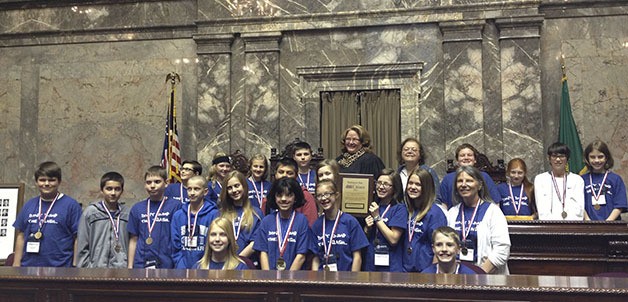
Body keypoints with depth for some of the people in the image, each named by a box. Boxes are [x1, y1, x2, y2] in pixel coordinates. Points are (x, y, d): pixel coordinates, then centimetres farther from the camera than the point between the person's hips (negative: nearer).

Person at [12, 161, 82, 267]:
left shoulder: (71, 205, -4)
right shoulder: (29, 205, 10)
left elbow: (78, 238, -5)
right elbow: (20, 236, 14)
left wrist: (75, 267, -9)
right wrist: (16, 264, 10)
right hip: (29, 265, 5)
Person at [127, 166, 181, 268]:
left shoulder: (175, 206, -5)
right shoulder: (137, 208, 6)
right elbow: (133, 240, 9)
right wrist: (130, 266, 8)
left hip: (166, 264, -3)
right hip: (141, 265, 3)